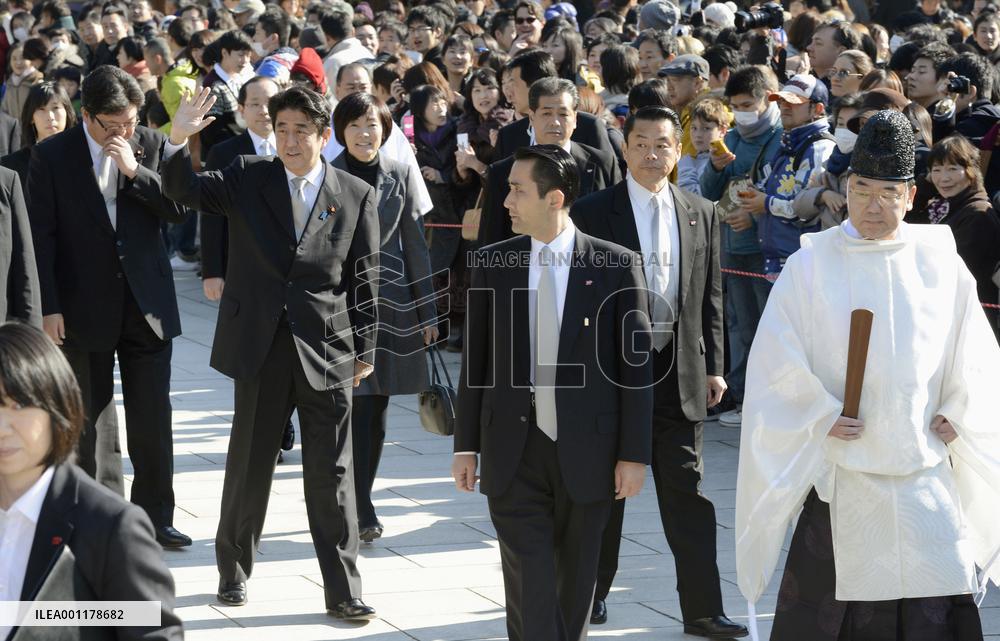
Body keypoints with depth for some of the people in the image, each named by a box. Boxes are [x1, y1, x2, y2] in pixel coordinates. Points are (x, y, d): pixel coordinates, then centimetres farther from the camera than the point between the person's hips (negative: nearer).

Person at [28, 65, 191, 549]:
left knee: (152, 419, 3)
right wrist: (49, 307, -9)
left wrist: (135, 170, -16)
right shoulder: (52, 156, -4)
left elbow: (178, 209, -3)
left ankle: (155, 518, 13)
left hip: (147, 303, 1)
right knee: (92, 421, 8)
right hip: (84, 306, -1)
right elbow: (41, 235, -5)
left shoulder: (152, 145, 2)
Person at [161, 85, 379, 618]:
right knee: (249, 464, 11)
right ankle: (233, 570, 28)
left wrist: (364, 349, 4)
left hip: (327, 350, -1)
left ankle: (342, 591, 9)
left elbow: (363, 279, 4)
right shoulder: (248, 178, 4)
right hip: (260, 348, 1)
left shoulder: (357, 196, 2)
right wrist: (178, 140, -24)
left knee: (332, 475, 2)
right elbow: (184, 190, -5)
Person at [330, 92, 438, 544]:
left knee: (375, 408, 8)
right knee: (356, 408, -9)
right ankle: (362, 511, -7)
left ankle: (355, 504, 19)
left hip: (390, 301, 3)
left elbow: (415, 245, 9)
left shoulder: (401, 176, 5)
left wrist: (427, 311, 8)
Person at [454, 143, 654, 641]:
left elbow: (635, 365, -3)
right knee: (529, 587, -7)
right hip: (514, 454, 1)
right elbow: (475, 358, 9)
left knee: (575, 583, 10)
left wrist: (634, 454, -5)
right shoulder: (492, 264, 4)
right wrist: (465, 445, 7)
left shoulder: (616, 265, -3)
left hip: (586, 451, -1)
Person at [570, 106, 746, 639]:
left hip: (680, 370, 2)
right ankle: (593, 592, 27)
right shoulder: (592, 212, -4)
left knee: (687, 493, 2)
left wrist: (712, 366, 5)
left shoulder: (700, 214, 7)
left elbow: (711, 296, 10)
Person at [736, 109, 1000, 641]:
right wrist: (821, 417, -11)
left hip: (924, 469, 2)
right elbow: (775, 358, -3)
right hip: (840, 471, -2)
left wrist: (957, 413, 1)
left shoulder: (939, 260, 4)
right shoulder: (813, 262, -3)